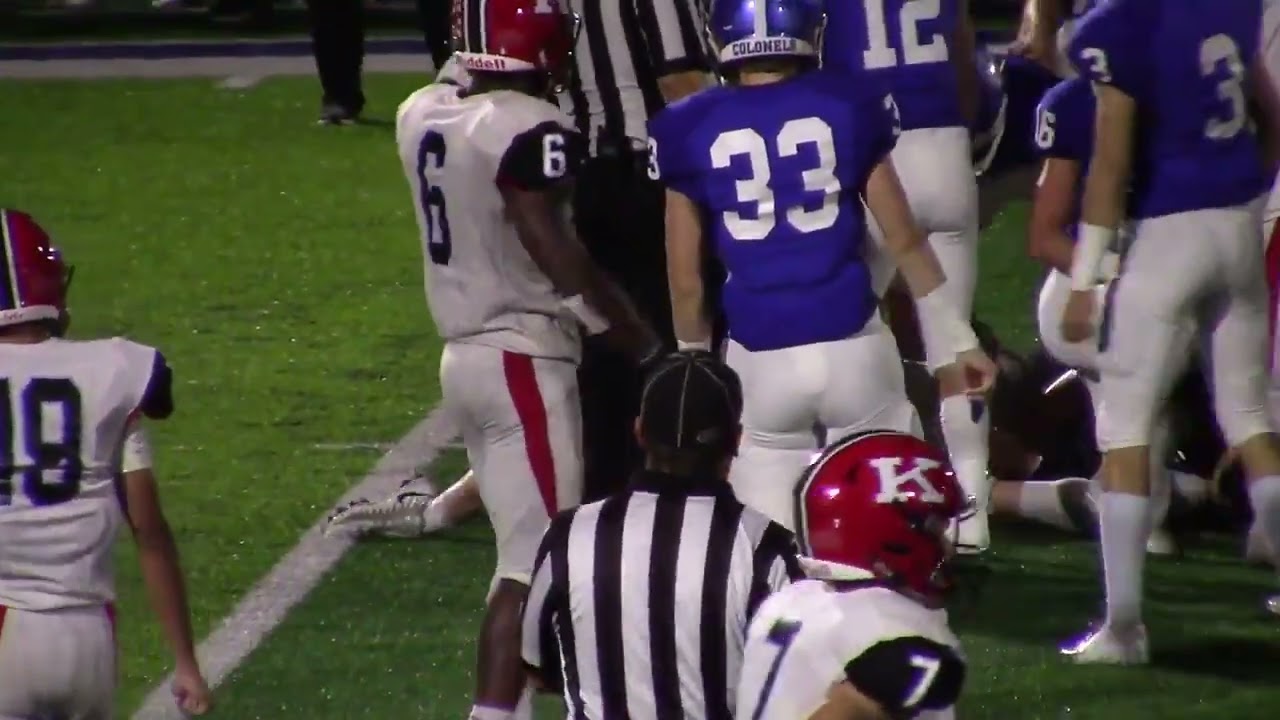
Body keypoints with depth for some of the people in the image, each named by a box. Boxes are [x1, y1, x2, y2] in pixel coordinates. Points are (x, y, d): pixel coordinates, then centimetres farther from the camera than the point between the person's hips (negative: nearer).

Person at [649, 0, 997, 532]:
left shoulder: (691, 132, 1)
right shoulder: (847, 110, 1)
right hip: (852, 348, 0)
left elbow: (686, 280, 6)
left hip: (761, 363, 0)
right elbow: (904, 242, 6)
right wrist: (958, 341, 16)